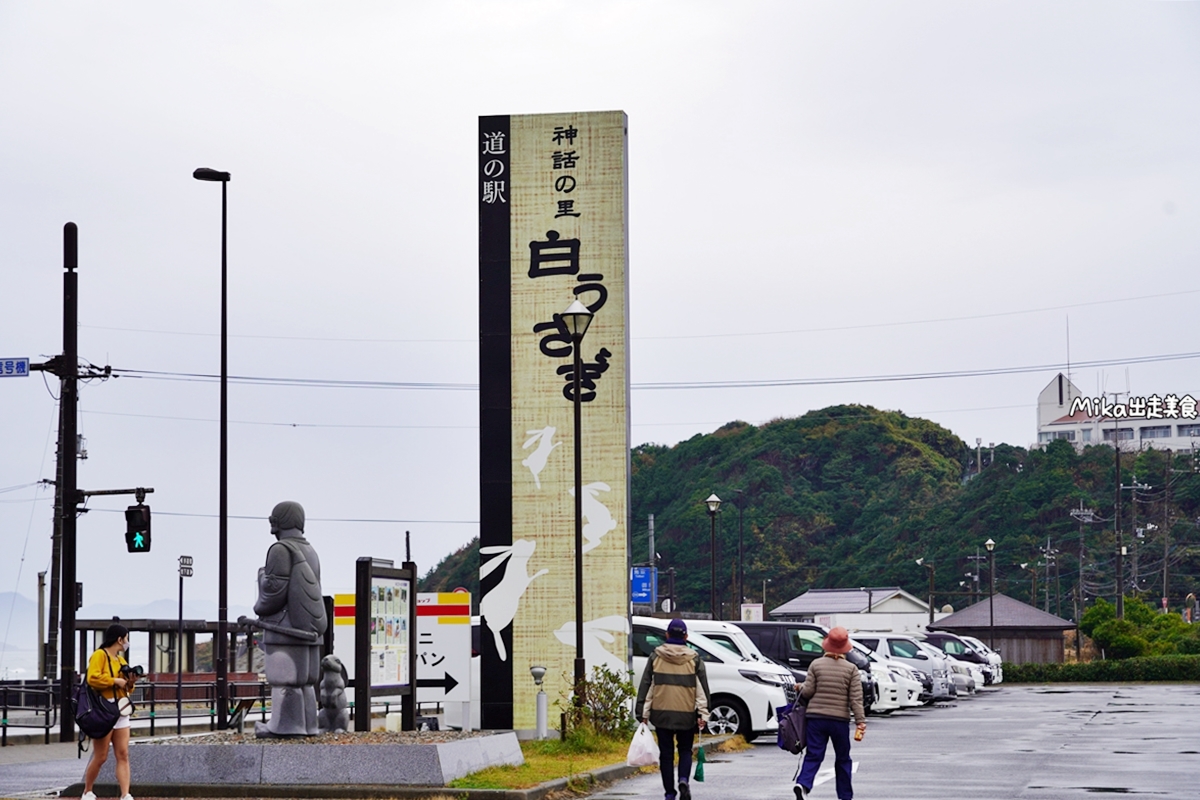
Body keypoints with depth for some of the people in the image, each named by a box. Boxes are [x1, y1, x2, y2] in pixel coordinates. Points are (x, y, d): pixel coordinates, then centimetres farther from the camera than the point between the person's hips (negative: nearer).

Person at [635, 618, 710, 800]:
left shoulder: (656, 657, 1)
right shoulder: (694, 659, 0)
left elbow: (646, 686, 1)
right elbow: (702, 689, -2)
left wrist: (643, 712, 3)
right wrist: (702, 714, -1)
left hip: (661, 713, 0)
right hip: (686, 715, 0)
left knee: (666, 753, 8)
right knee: (685, 750, 14)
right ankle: (683, 780, -11)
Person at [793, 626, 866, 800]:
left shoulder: (816, 665, -1)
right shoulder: (851, 669, -2)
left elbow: (808, 692, -2)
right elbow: (856, 698, -7)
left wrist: (800, 688, 19)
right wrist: (860, 721, -7)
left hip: (815, 717, 1)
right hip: (840, 719, -1)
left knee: (813, 756, 0)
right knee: (842, 759, 14)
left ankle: (803, 784, -24)